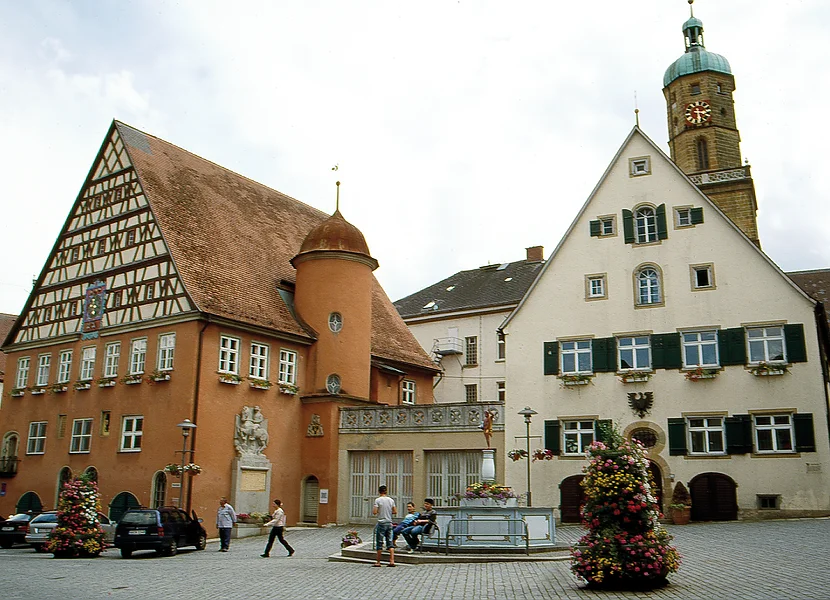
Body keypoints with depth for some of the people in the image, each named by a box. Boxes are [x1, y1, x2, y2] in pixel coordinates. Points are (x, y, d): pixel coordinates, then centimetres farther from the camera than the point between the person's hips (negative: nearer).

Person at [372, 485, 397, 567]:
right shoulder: (391, 500, 6)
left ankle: (378, 562, 7)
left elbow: (374, 512, -15)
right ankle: (392, 561, -2)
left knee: (379, 543, 2)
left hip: (381, 523, -5)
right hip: (389, 523, 5)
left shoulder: (378, 500, -9)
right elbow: (395, 512, 8)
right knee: (390, 542, 6)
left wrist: (373, 509, 6)